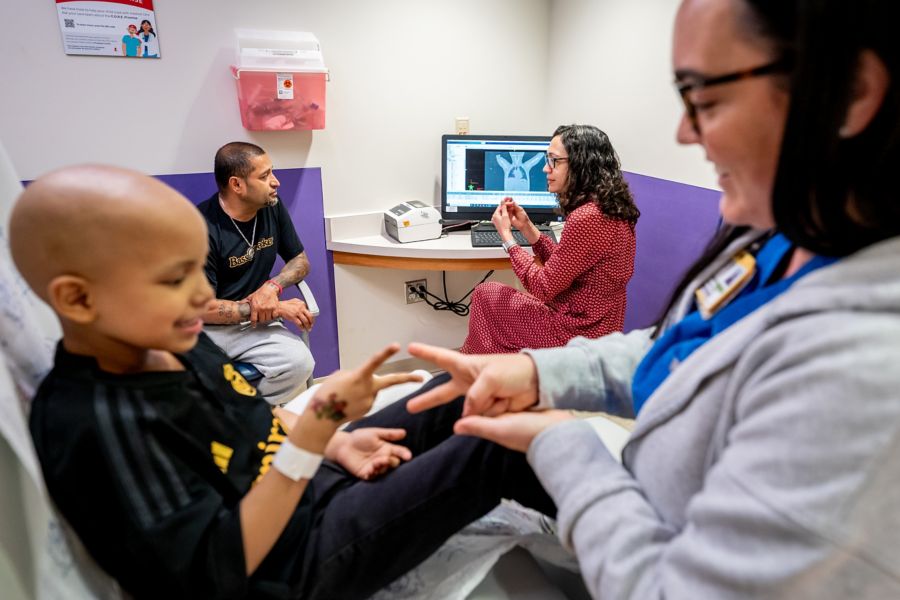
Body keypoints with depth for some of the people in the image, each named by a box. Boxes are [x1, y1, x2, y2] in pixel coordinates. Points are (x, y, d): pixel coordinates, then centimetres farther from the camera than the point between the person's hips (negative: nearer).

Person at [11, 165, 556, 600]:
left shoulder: (168, 343, 0)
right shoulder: (103, 425, -27)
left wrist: (334, 443, -1)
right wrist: (315, 431, -35)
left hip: (315, 480, 9)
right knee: (490, 448, -15)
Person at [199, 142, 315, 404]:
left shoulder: (272, 207, 1)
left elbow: (300, 260, 13)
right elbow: (202, 308, -15)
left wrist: (273, 286, -9)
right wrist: (275, 308, -16)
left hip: (255, 324, 4)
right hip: (208, 327, -4)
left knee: (300, 363, -27)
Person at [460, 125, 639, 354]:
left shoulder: (587, 218, -26)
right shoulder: (606, 208, 5)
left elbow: (544, 287, -20)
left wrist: (507, 236, -11)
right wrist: (527, 227, 3)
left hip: (579, 333, -10)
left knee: (486, 296, 6)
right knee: (488, 294, 16)